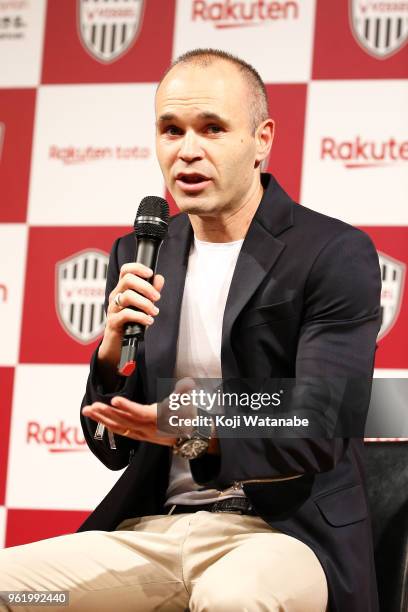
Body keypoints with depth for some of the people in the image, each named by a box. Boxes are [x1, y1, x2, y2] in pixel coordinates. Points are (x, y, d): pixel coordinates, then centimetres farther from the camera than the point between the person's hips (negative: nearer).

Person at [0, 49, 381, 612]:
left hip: (284, 530, -5)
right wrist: (114, 350, -9)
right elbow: (113, 448, 12)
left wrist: (200, 433, -30)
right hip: (152, 530, 5)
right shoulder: (139, 258, 11)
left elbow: (322, 432, -13)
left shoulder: (337, 254, -5)